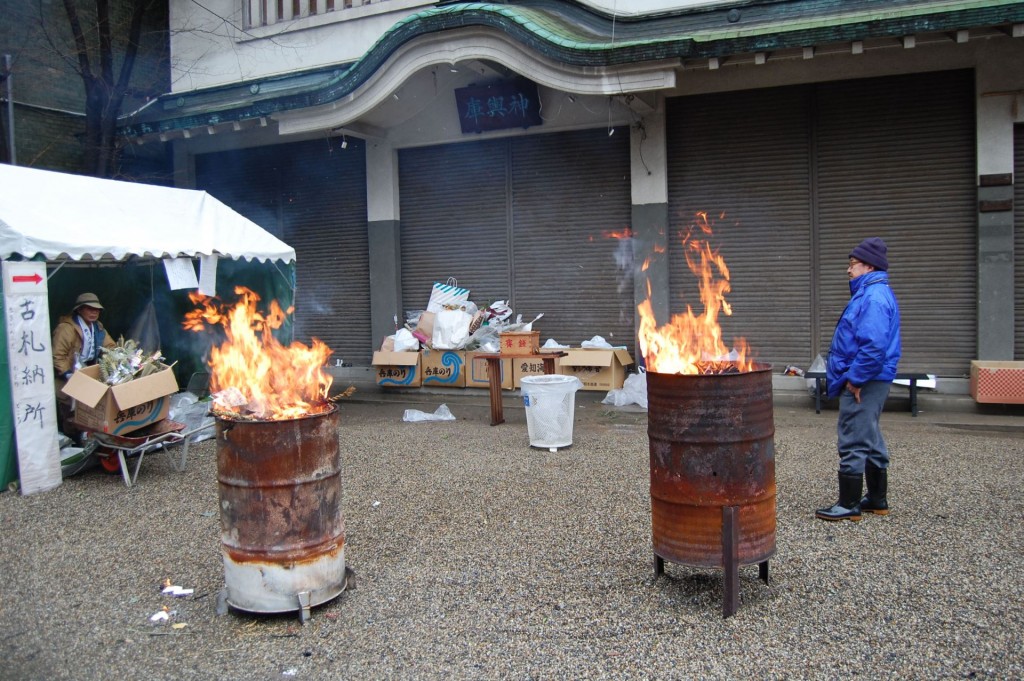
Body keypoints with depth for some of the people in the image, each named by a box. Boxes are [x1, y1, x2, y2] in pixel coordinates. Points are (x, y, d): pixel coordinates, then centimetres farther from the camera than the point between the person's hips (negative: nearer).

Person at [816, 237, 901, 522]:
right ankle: (878, 499, 28)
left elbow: (874, 346, -29)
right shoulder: (871, 293, 16)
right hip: (868, 381, 11)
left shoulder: (875, 297, -19)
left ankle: (849, 505, 3)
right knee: (871, 441, 18)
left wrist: (854, 378, -21)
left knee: (853, 443, -4)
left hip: (863, 382, -11)